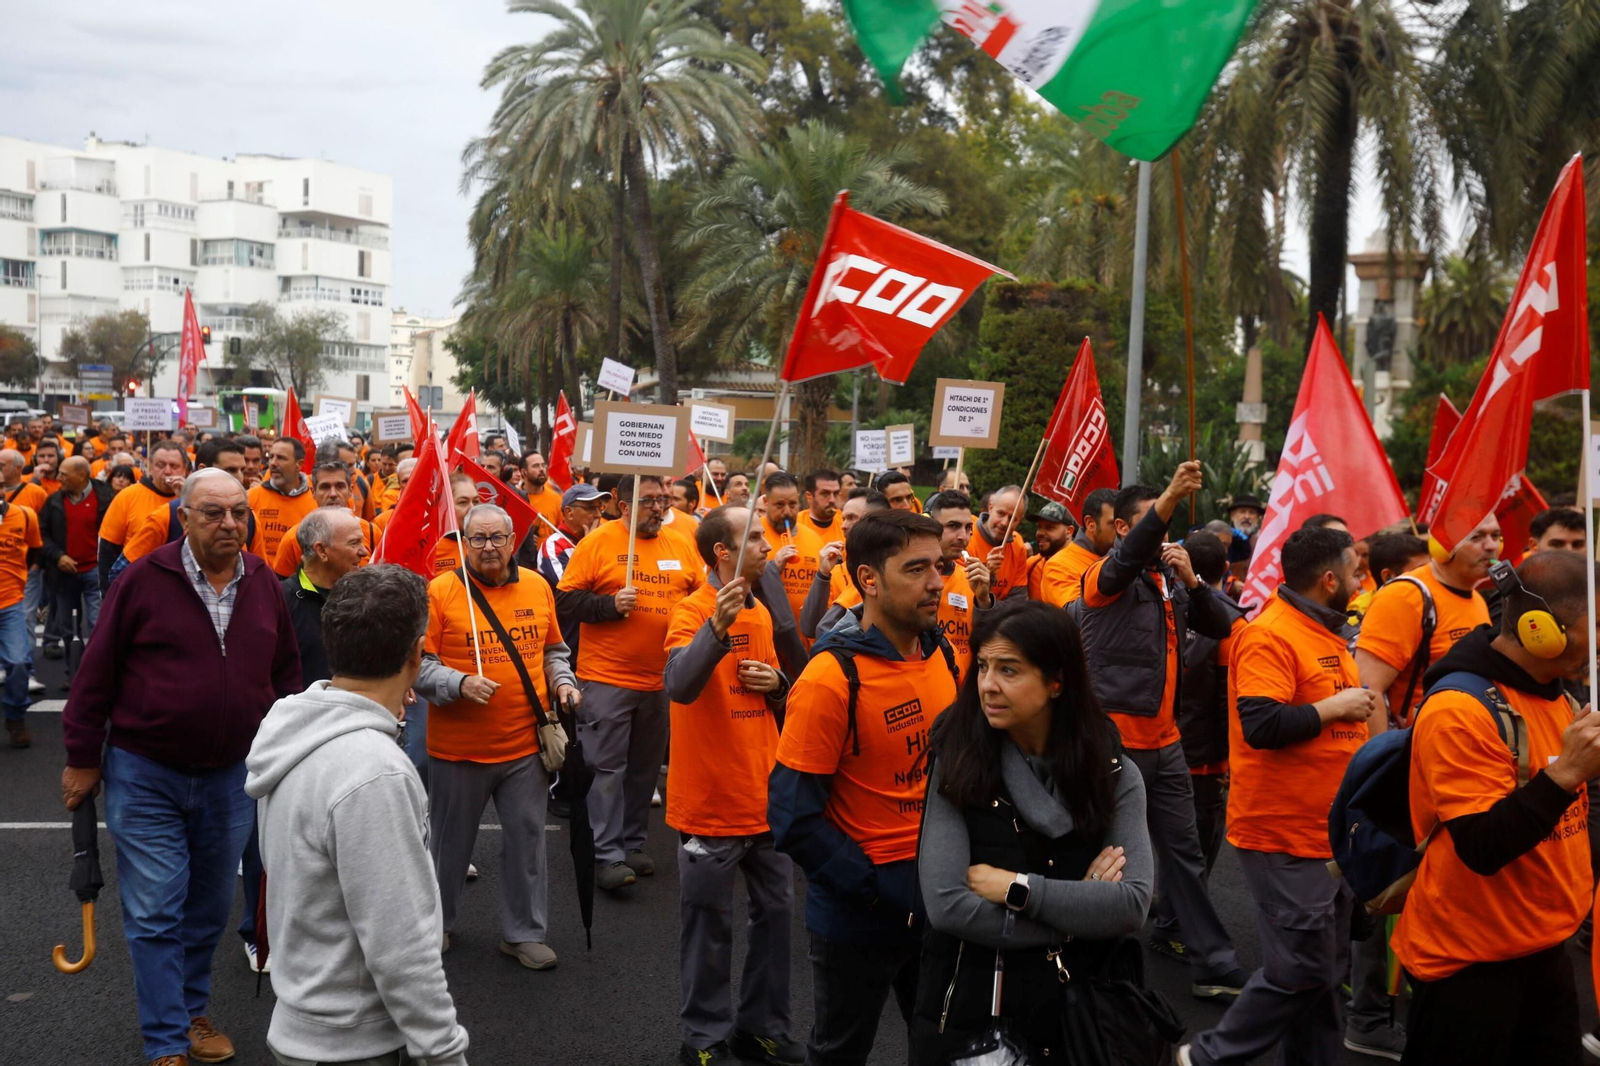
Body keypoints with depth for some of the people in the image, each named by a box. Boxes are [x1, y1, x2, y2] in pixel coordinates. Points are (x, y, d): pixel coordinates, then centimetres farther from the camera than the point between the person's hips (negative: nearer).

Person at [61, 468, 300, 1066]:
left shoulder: (263, 584, 1)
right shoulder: (144, 580, -11)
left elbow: (284, 673, 10)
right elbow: (97, 673, -5)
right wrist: (82, 758, -2)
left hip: (230, 779, 4)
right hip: (144, 776, -4)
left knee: (209, 910, 17)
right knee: (155, 915, 0)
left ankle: (192, 1012, 37)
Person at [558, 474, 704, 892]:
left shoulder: (681, 546, 8)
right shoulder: (597, 543, -6)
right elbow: (566, 599, -7)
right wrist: (610, 604, -20)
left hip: (662, 680, 5)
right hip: (607, 678, -5)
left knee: (645, 768, 14)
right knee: (607, 769, -2)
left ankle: (632, 845, 26)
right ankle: (607, 856, 4)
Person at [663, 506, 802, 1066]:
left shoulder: (760, 612, 9)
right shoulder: (692, 611, -13)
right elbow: (679, 686, -31)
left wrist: (777, 683, -3)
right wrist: (717, 627, -44)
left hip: (766, 797, 7)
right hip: (711, 802, -7)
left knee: (776, 911, 15)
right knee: (710, 924, 5)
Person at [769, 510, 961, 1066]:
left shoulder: (943, 655, -1)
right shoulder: (830, 679, -22)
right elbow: (794, 817, -21)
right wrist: (877, 890, -18)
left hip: (938, 895, 6)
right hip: (858, 911, -6)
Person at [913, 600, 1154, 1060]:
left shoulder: (1113, 775, -5)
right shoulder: (958, 763, -10)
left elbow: (1133, 904, -16)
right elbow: (947, 905, -19)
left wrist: (1017, 888, -20)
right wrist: (1079, 909, -17)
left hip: (1073, 1012, 1)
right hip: (966, 1006, -1)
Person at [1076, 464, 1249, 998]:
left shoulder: (1170, 579, 12)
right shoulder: (1107, 576, -8)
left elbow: (1221, 627, 8)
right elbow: (1127, 557, -31)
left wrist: (1191, 579, -9)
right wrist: (1169, 497, -46)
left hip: (1164, 739, 6)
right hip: (1116, 739, -6)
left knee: (1185, 853, 11)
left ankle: (1212, 964, 17)